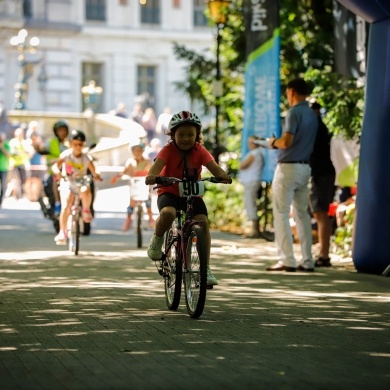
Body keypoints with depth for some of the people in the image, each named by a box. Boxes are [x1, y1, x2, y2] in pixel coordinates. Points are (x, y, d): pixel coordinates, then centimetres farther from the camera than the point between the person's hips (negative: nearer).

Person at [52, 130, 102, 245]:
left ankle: (86, 210, -9)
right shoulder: (66, 155, -7)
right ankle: (62, 233, -16)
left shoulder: (86, 158, -4)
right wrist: (58, 172, -41)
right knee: (66, 206, -22)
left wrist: (96, 176, -30)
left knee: (86, 190, -37)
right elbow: (55, 166, -18)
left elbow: (94, 172, -6)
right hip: (67, 184, -1)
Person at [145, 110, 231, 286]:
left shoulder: (200, 151, -7)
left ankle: (206, 268, -13)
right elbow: (157, 165, -29)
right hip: (169, 193, -2)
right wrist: (152, 176, -53)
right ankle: (157, 240, -4)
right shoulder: (168, 150, -12)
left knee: (203, 221, -21)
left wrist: (223, 175, -44)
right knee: (168, 213, -36)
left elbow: (214, 167, -21)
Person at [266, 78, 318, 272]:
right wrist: (279, 143, 19)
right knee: (302, 214, 10)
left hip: (288, 167, -8)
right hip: (305, 167, 8)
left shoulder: (294, 112, -13)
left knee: (281, 213, -5)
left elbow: (287, 141, -20)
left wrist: (273, 142, 0)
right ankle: (307, 260, 9)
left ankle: (287, 260, -10)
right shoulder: (312, 114, 13)